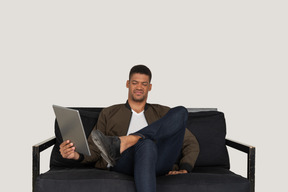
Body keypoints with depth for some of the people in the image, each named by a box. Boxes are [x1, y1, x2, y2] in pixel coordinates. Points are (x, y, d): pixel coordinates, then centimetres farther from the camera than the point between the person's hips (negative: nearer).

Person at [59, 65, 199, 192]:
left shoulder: (162, 113, 28)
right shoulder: (109, 113, 26)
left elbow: (191, 143, 21)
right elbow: (94, 150, 18)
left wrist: (184, 169, 0)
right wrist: (77, 155, -7)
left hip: (160, 163, 2)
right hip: (124, 163, -2)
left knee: (180, 112, -22)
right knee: (146, 144, -40)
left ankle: (119, 144, -28)